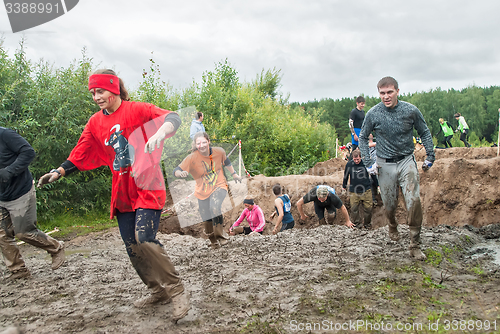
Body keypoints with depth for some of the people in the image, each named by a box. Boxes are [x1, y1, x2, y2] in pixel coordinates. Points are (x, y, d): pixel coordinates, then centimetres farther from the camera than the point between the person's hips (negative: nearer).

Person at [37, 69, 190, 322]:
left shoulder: (137, 110, -7)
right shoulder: (95, 123, 10)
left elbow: (173, 118, -21)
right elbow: (81, 154, 18)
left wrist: (160, 132, -41)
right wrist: (59, 172, 5)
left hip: (147, 187, -6)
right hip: (123, 193, 6)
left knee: (144, 239, -21)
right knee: (132, 247, 6)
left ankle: (176, 291, -7)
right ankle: (159, 292, 23)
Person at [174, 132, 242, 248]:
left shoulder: (219, 151, -11)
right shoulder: (192, 158, -19)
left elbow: (226, 162, 11)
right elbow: (176, 171, -23)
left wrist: (234, 174, 23)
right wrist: (181, 173, -46)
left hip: (219, 186, -1)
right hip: (203, 191, 1)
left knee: (214, 207, -32)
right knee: (207, 220, 9)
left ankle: (220, 235, -14)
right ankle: (214, 242, 37)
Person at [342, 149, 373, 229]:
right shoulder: (349, 164, 0)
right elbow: (346, 176, 14)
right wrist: (344, 186, 23)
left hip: (366, 190, -1)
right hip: (353, 191, 1)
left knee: (368, 208, 2)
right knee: (354, 209, -1)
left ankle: (368, 225, 19)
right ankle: (357, 224, 13)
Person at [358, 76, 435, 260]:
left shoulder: (411, 111, -7)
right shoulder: (373, 114, -7)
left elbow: (424, 133, 9)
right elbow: (362, 138, 7)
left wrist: (430, 156, 4)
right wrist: (368, 162, -1)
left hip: (406, 161, 0)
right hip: (385, 164, 0)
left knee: (414, 201, -15)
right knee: (389, 205, 9)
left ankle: (415, 245, -3)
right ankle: (393, 226, 44)